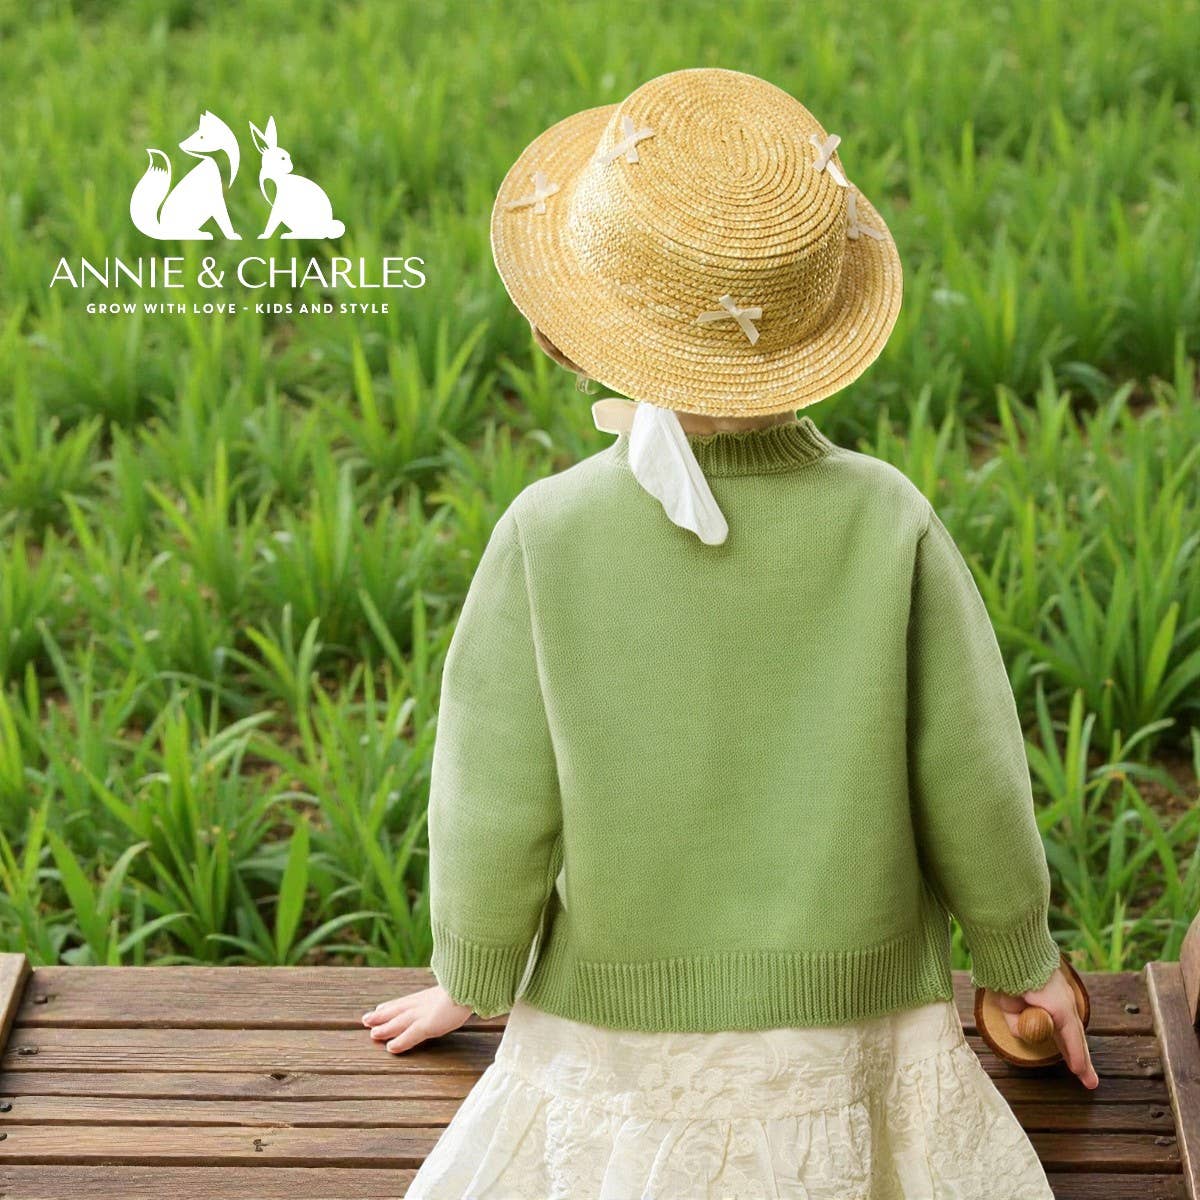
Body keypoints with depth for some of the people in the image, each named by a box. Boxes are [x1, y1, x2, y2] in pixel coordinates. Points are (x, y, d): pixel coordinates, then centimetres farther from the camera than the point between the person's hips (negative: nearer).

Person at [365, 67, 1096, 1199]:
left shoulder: (547, 536, -19)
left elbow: (499, 812, -11)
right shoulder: (887, 523, -16)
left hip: (620, 1028, 0)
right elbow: (970, 785, -7)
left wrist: (470, 983, 9)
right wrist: (1023, 958, 12)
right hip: (853, 1038, 1)